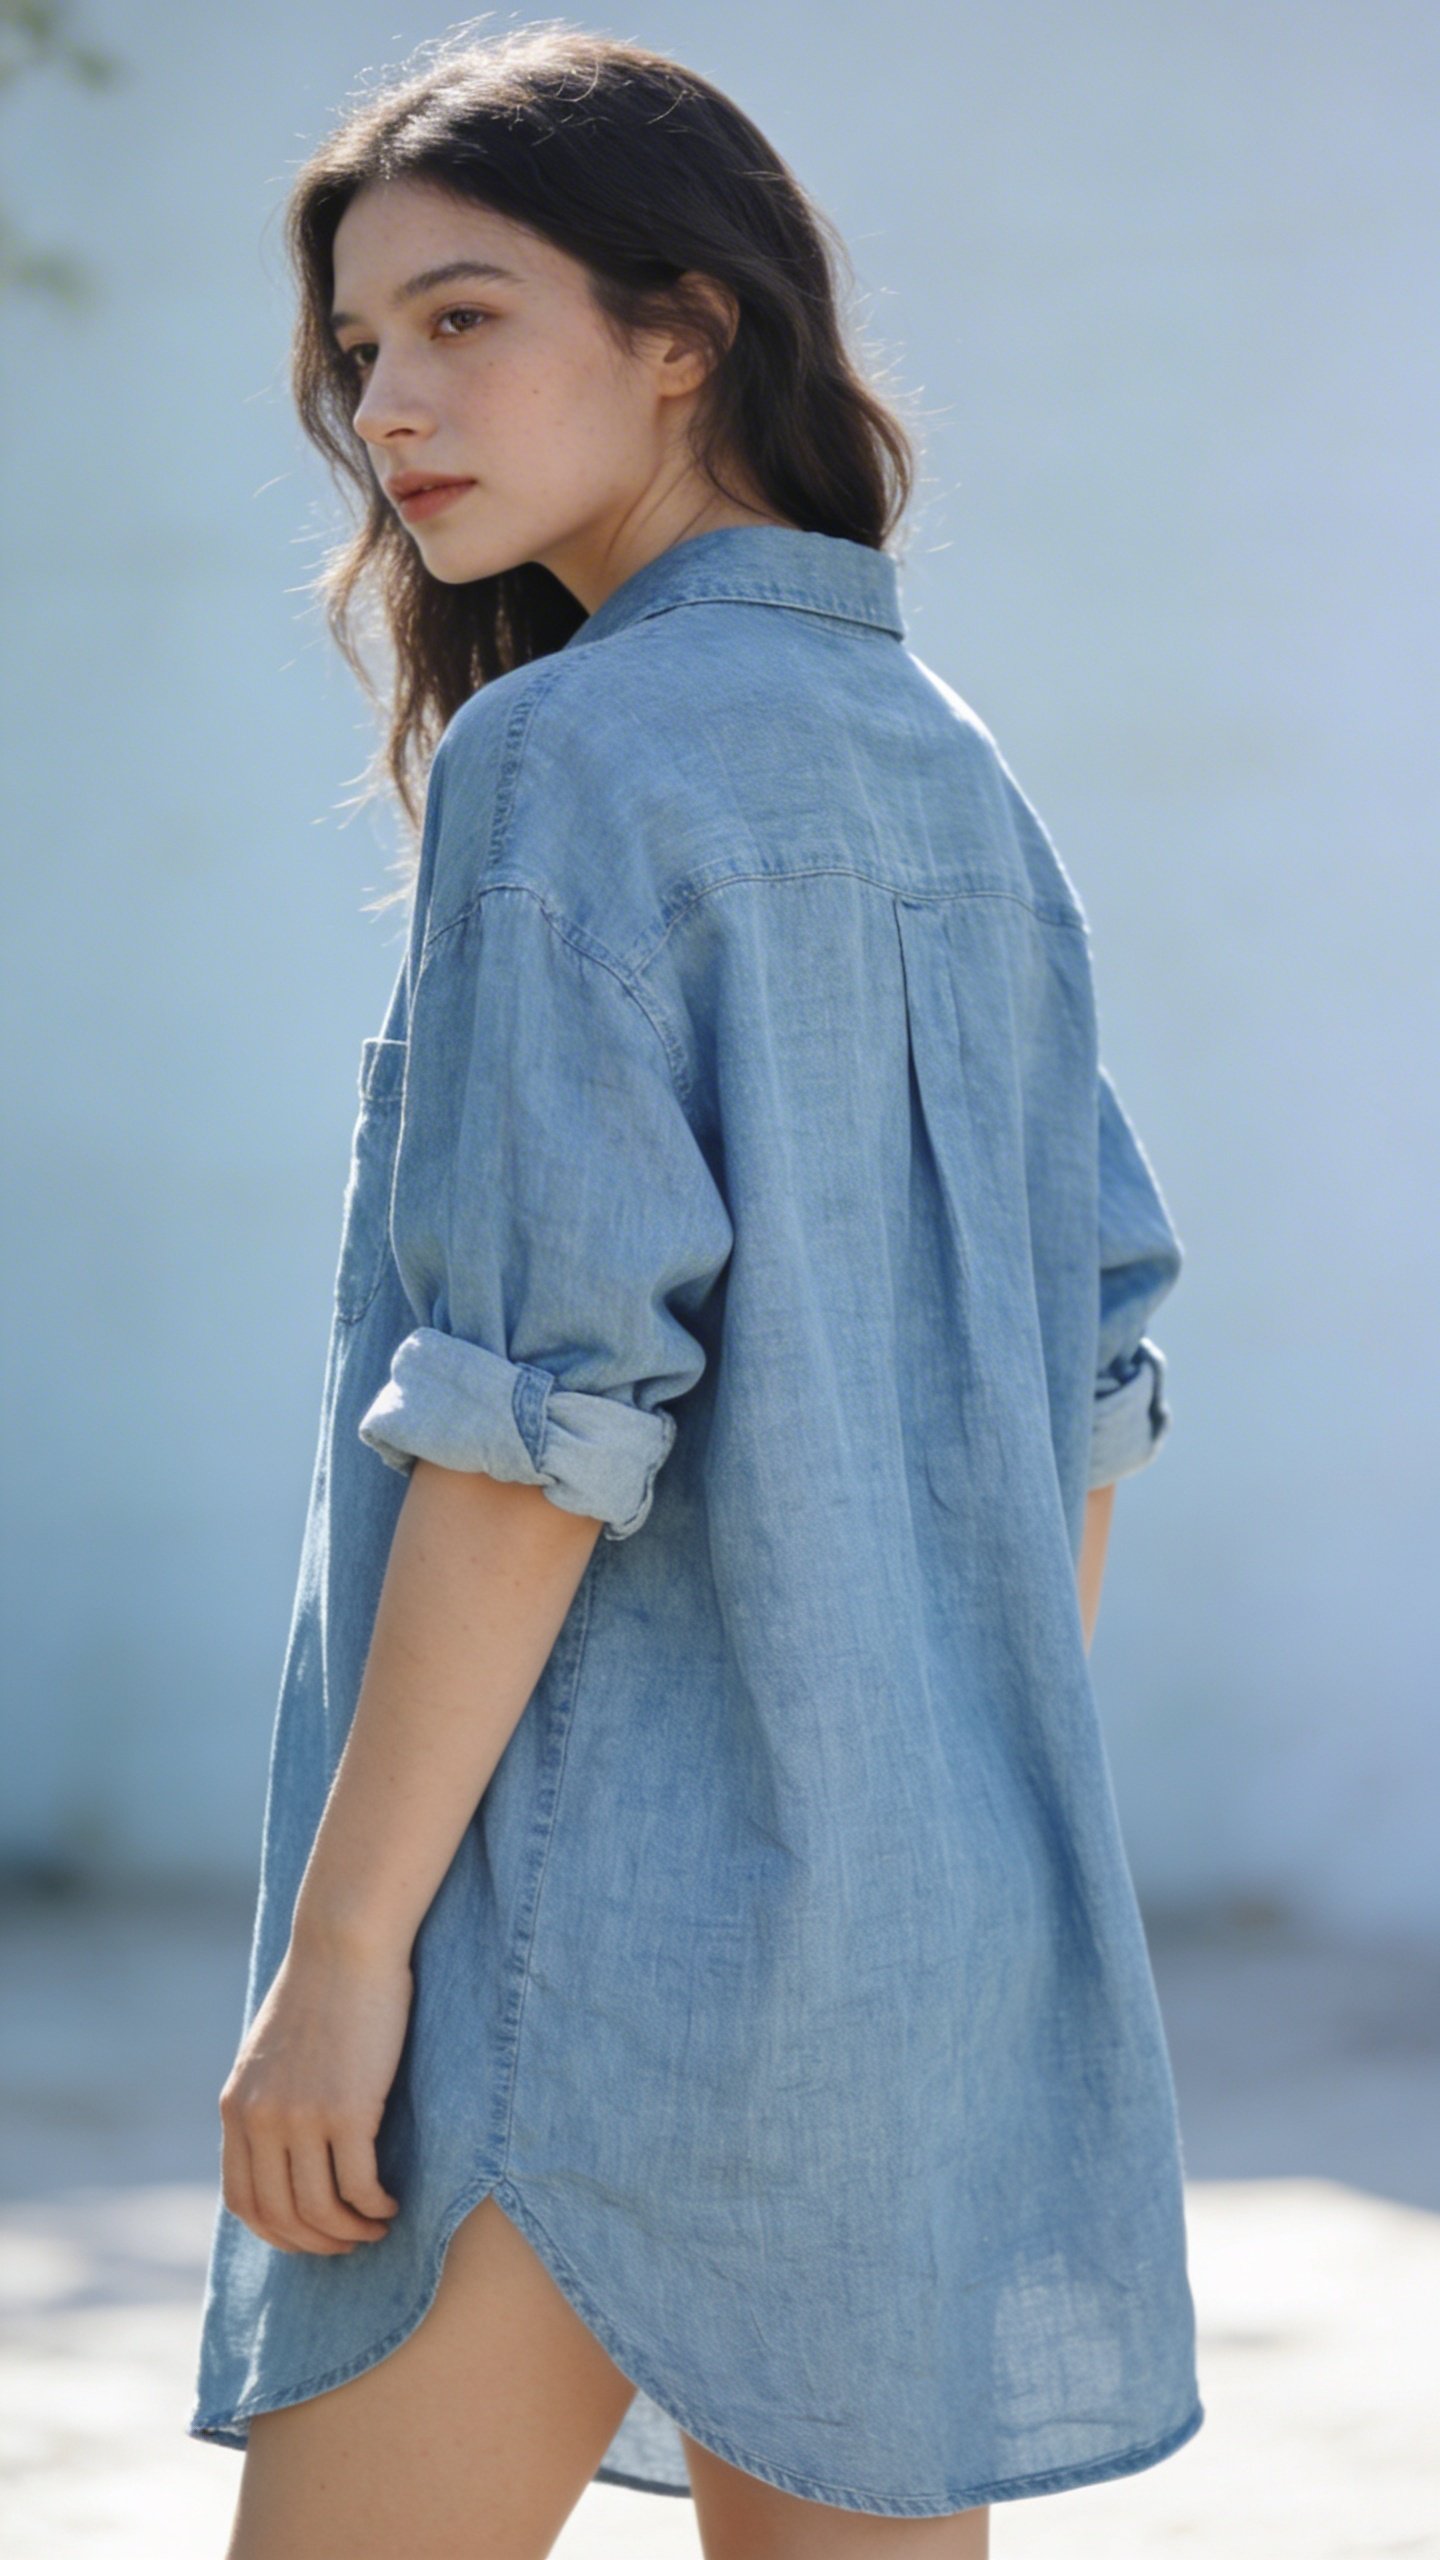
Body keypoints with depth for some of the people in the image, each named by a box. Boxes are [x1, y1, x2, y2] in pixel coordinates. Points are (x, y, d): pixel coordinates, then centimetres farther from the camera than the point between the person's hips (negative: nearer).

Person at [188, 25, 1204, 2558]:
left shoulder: (567, 760, -11)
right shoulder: (955, 776, 13)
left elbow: (548, 1395, -17)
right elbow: (1092, 1364, 15)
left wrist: (343, 1932, -15)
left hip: (612, 1902, -8)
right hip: (941, 1920, 8)